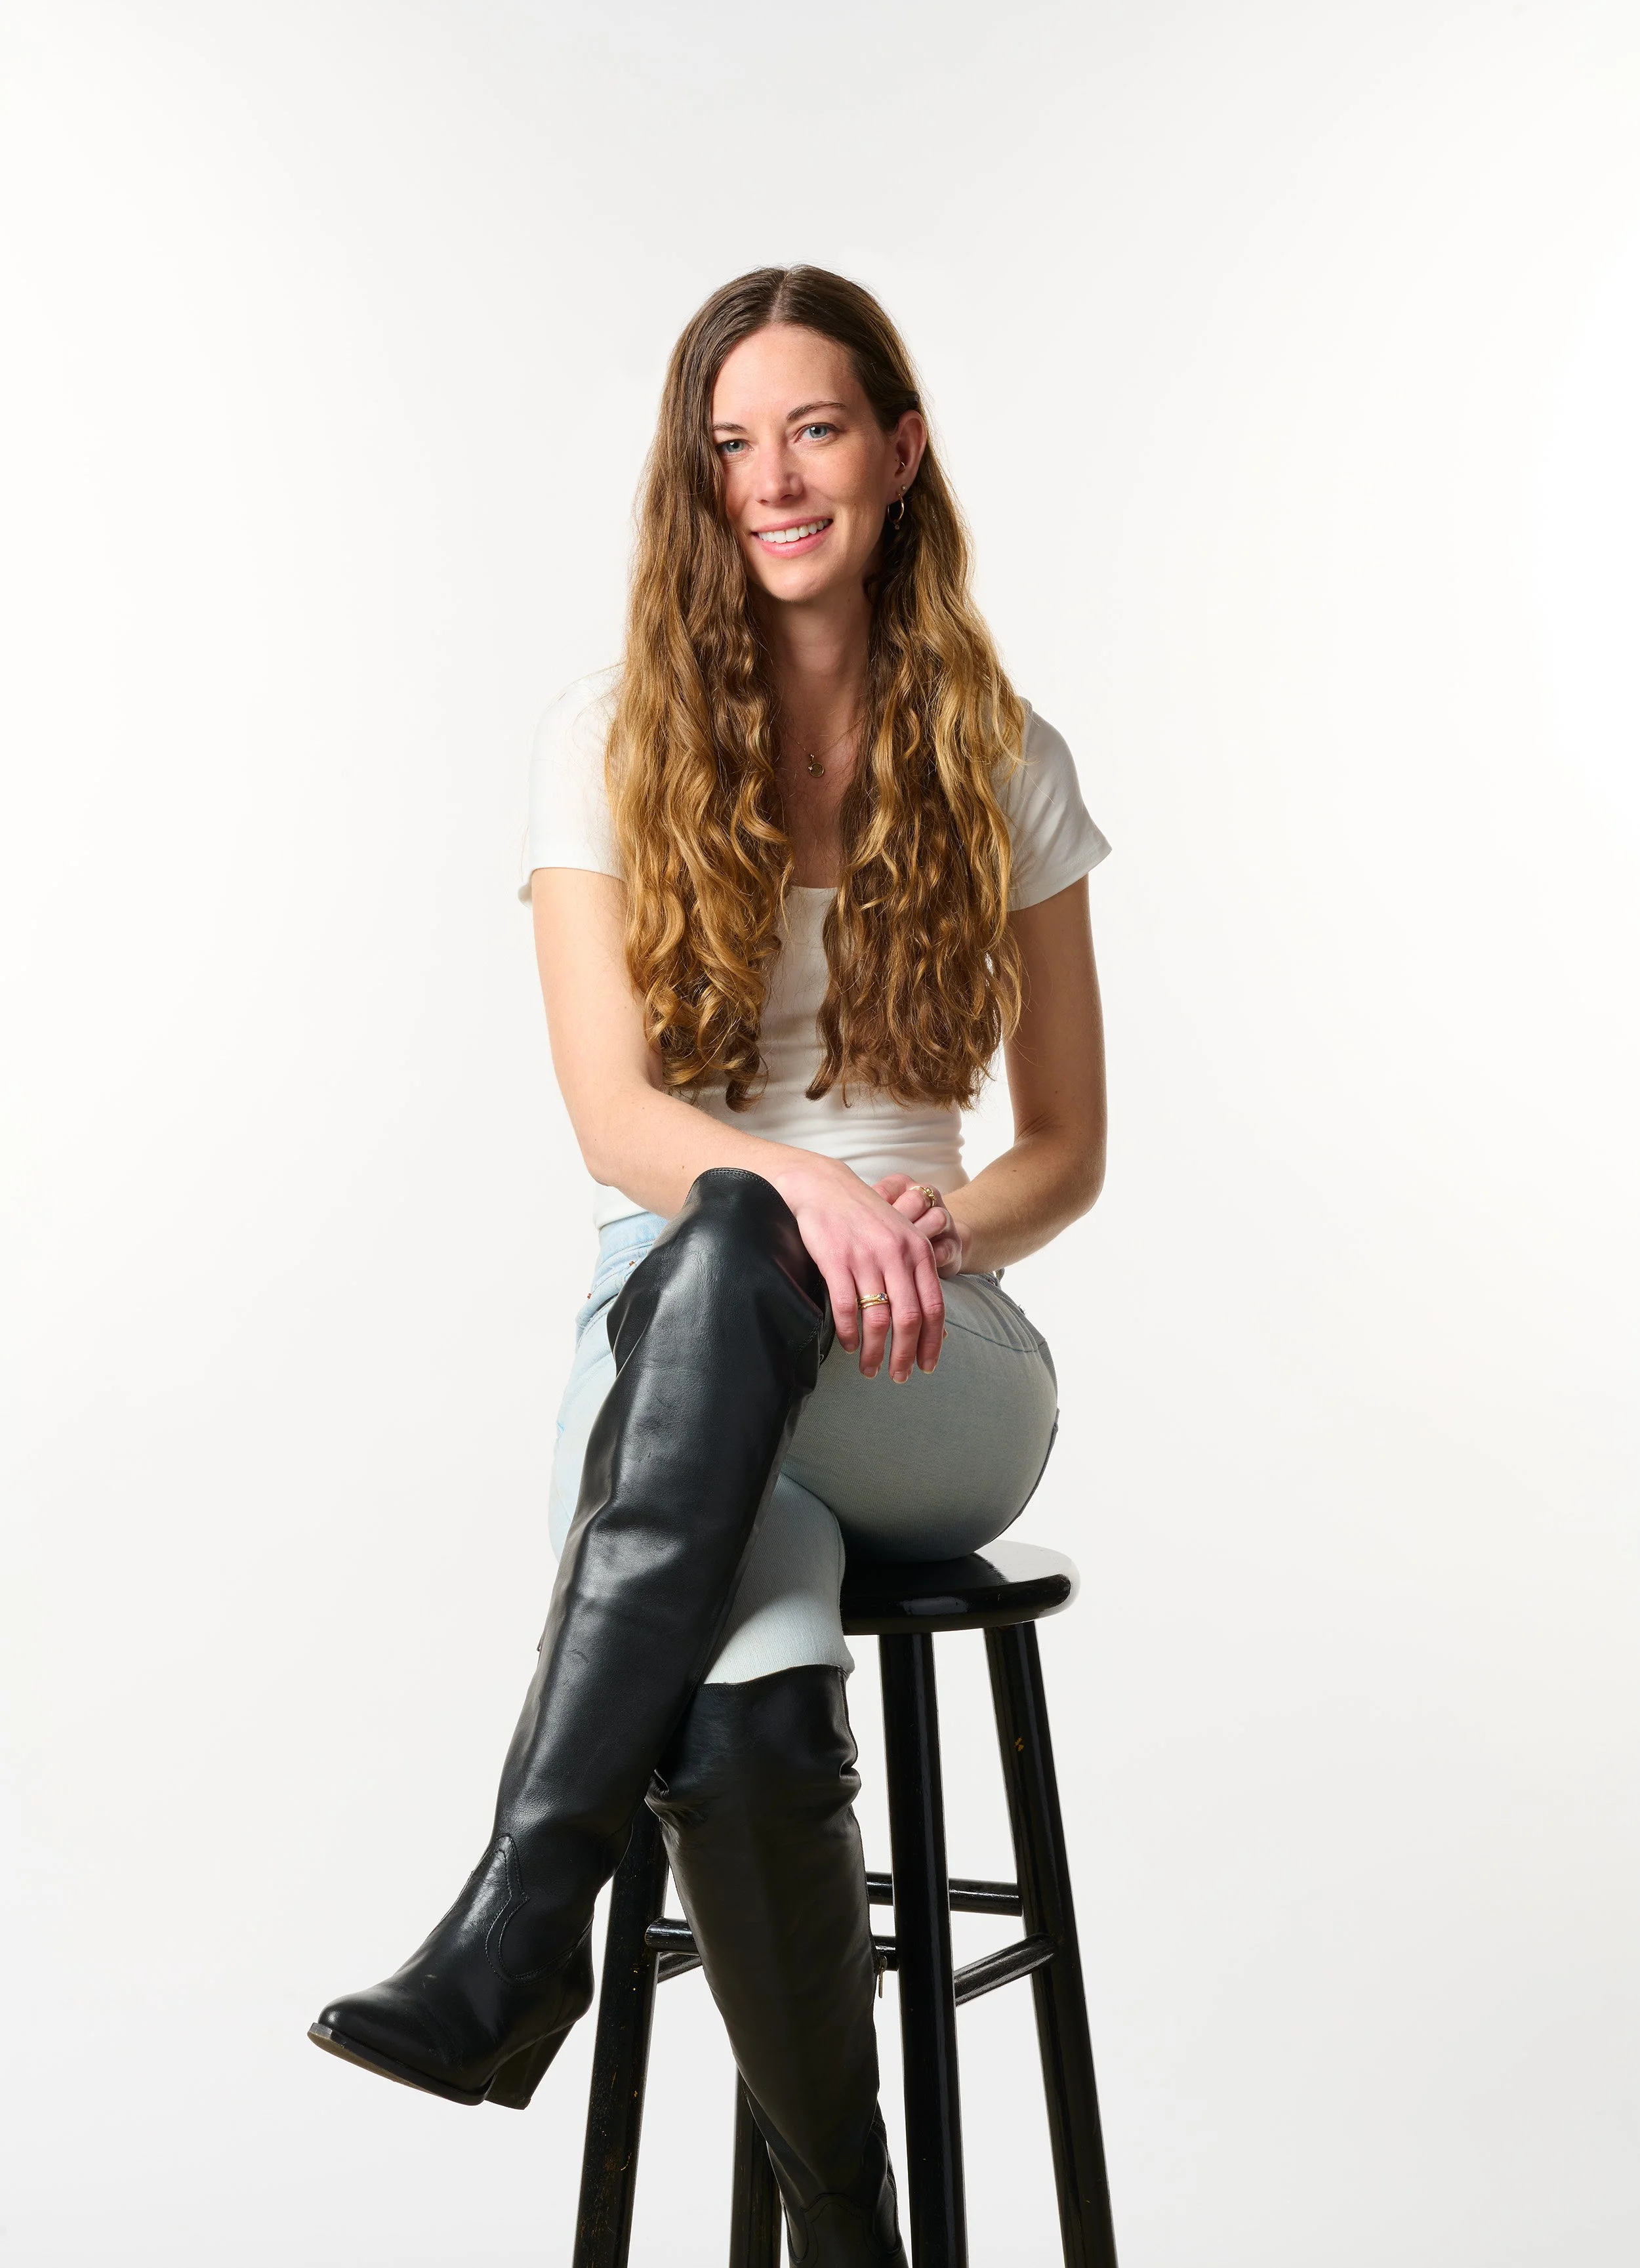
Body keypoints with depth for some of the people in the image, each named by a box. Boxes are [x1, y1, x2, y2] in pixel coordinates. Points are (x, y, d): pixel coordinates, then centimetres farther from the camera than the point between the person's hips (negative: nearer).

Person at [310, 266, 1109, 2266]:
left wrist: (932, 1235, -12)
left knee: (721, 1261, -39)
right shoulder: (607, 746, 5)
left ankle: (525, 1902, -37)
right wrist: (808, 1187, -27)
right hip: (673, 1353, 0)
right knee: (753, 1724, -37)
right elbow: (614, 1116, -6)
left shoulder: (1003, 763, 9)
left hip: (940, 1375, 1)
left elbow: (1067, 1147, 11)